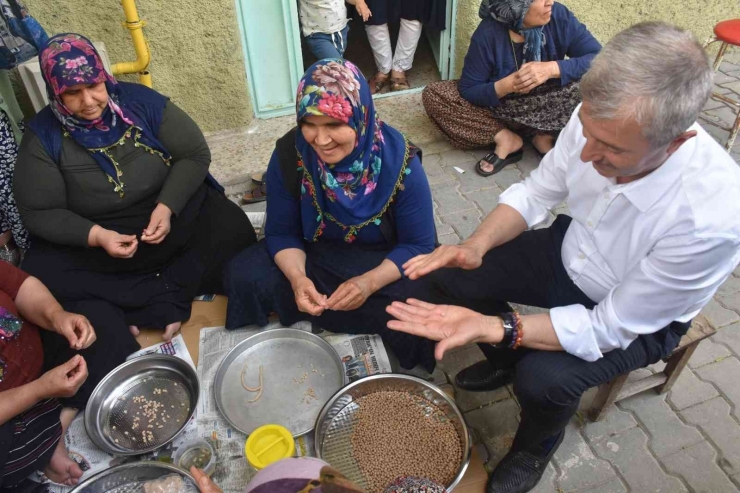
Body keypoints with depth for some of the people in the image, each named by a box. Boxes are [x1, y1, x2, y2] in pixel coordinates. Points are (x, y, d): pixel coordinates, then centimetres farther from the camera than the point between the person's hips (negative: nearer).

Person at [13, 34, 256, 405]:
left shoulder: (140, 101, -8)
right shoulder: (43, 137, -8)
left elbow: (195, 154, -7)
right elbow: (38, 213, -7)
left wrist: (166, 208, -21)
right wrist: (96, 235, -24)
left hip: (176, 214, 0)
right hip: (93, 244, 1)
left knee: (232, 233, -23)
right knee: (44, 276, -23)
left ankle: (161, 302, -16)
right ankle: (171, 296, -19)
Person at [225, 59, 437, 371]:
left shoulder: (398, 159, -24)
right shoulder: (289, 155, -18)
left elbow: (418, 244, -16)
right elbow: (282, 232, -8)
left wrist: (370, 282, -33)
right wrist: (297, 277, -29)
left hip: (385, 262, -1)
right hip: (315, 256, 2)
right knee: (244, 276, -19)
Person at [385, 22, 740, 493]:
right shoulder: (599, 120, -25)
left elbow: (609, 328, -28)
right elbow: (536, 193, -7)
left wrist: (491, 326, -37)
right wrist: (477, 245, -24)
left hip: (636, 317, -4)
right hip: (570, 252, 5)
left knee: (543, 379, -27)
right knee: (450, 277, -6)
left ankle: (537, 446, 13)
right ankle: (505, 360, 25)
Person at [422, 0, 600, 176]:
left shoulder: (558, 16, -16)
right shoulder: (488, 33, -20)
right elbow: (468, 91, -18)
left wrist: (551, 69, -34)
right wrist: (507, 85, -35)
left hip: (548, 107, 0)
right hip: (501, 109, 0)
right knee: (434, 95, -19)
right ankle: (505, 139, -19)